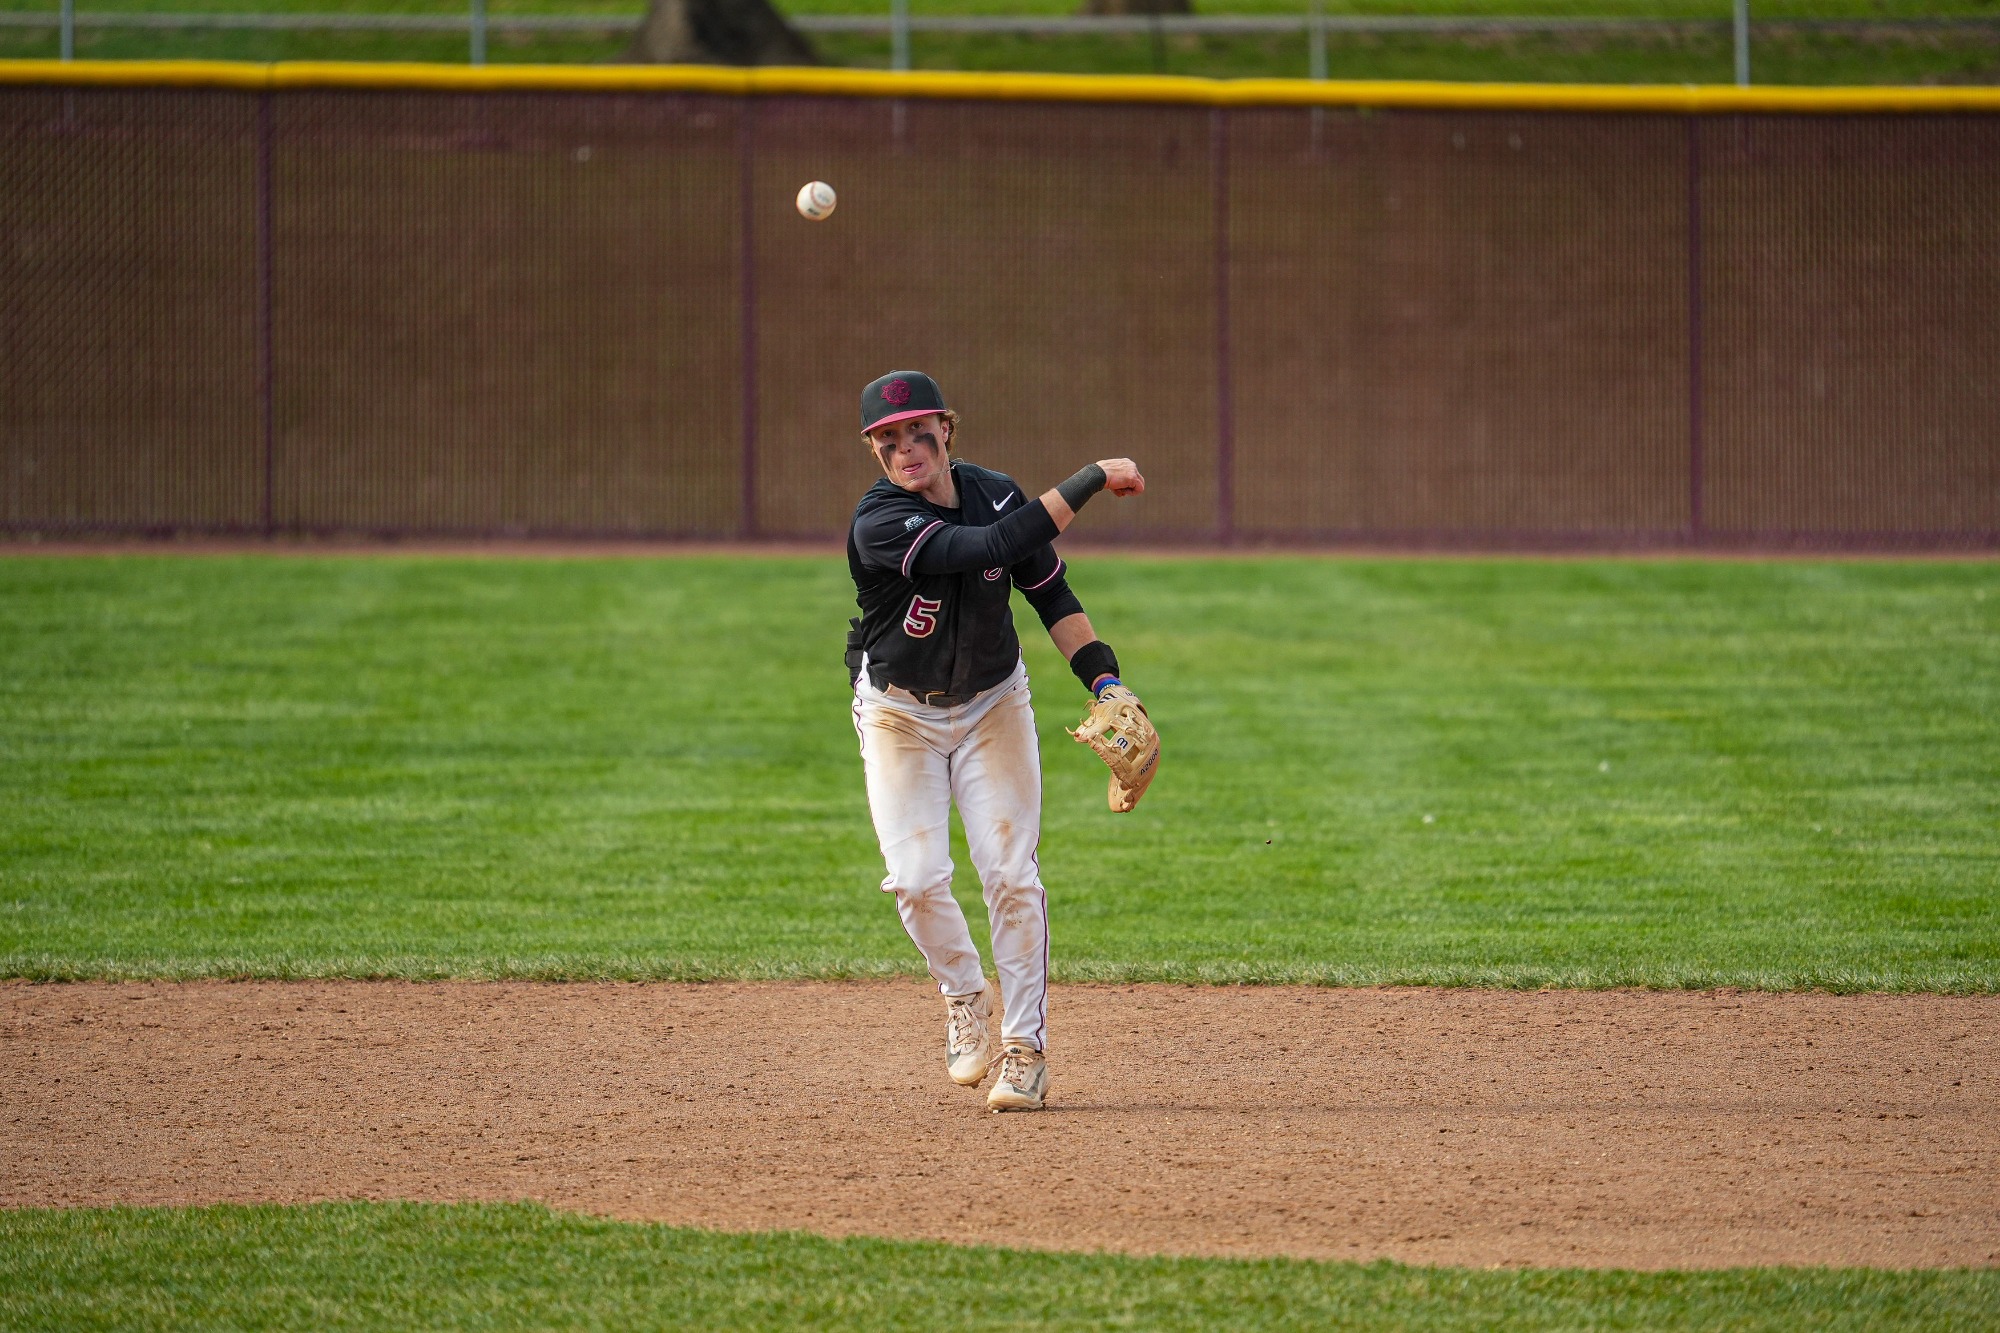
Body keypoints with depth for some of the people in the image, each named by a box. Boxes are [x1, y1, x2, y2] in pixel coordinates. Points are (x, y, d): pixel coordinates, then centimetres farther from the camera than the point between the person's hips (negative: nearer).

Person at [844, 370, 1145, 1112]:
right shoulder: (879, 525, -27)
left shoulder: (995, 495, -10)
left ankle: (1025, 1049, 0)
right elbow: (990, 546, -39)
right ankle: (964, 1001, 16)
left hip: (992, 707, 3)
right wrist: (1090, 482, -36)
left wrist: (1105, 681, -12)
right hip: (899, 713, -2)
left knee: (1011, 873, -7)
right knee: (916, 878, -13)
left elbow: (1050, 593, 0)